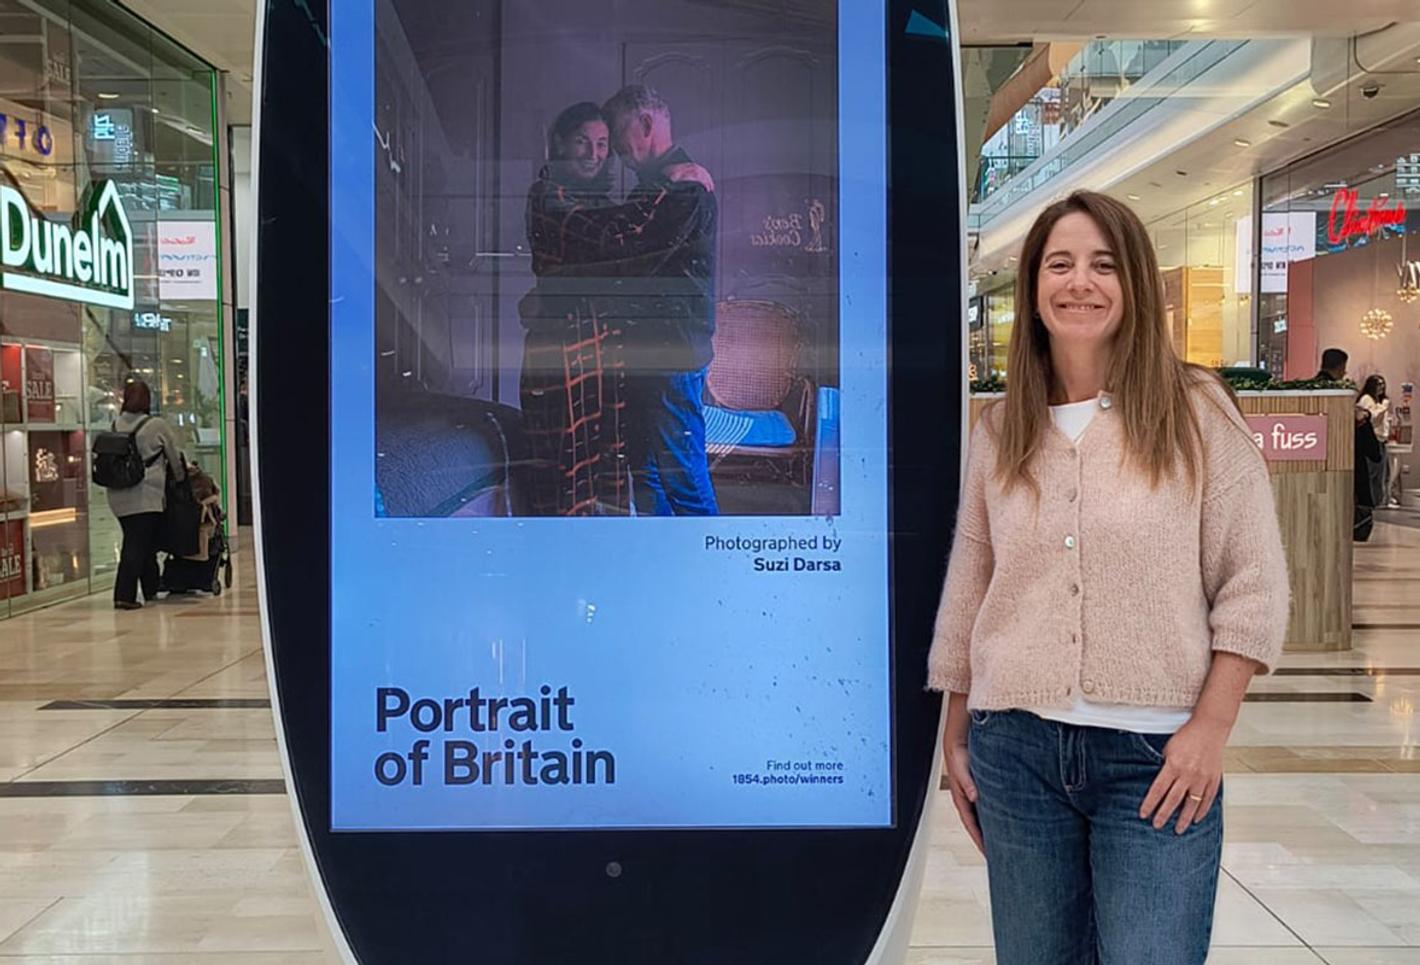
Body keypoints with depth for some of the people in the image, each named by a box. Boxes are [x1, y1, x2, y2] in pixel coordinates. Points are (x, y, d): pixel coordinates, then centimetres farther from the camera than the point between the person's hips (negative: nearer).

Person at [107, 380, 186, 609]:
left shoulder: (116, 425, 7)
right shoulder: (157, 425, -3)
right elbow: (175, 456, 8)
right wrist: (181, 478, 25)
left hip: (118, 495, 5)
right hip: (146, 494, -5)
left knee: (135, 542, 15)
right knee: (137, 545, -5)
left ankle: (151, 590, 26)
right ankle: (124, 595, -10)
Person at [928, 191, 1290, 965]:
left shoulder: (1196, 412, -1)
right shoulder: (1000, 432, 7)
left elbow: (1251, 586, -3)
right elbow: (966, 594, 11)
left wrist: (1209, 729, -10)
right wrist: (955, 737, 11)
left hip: (1156, 754, -3)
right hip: (1014, 748, 3)